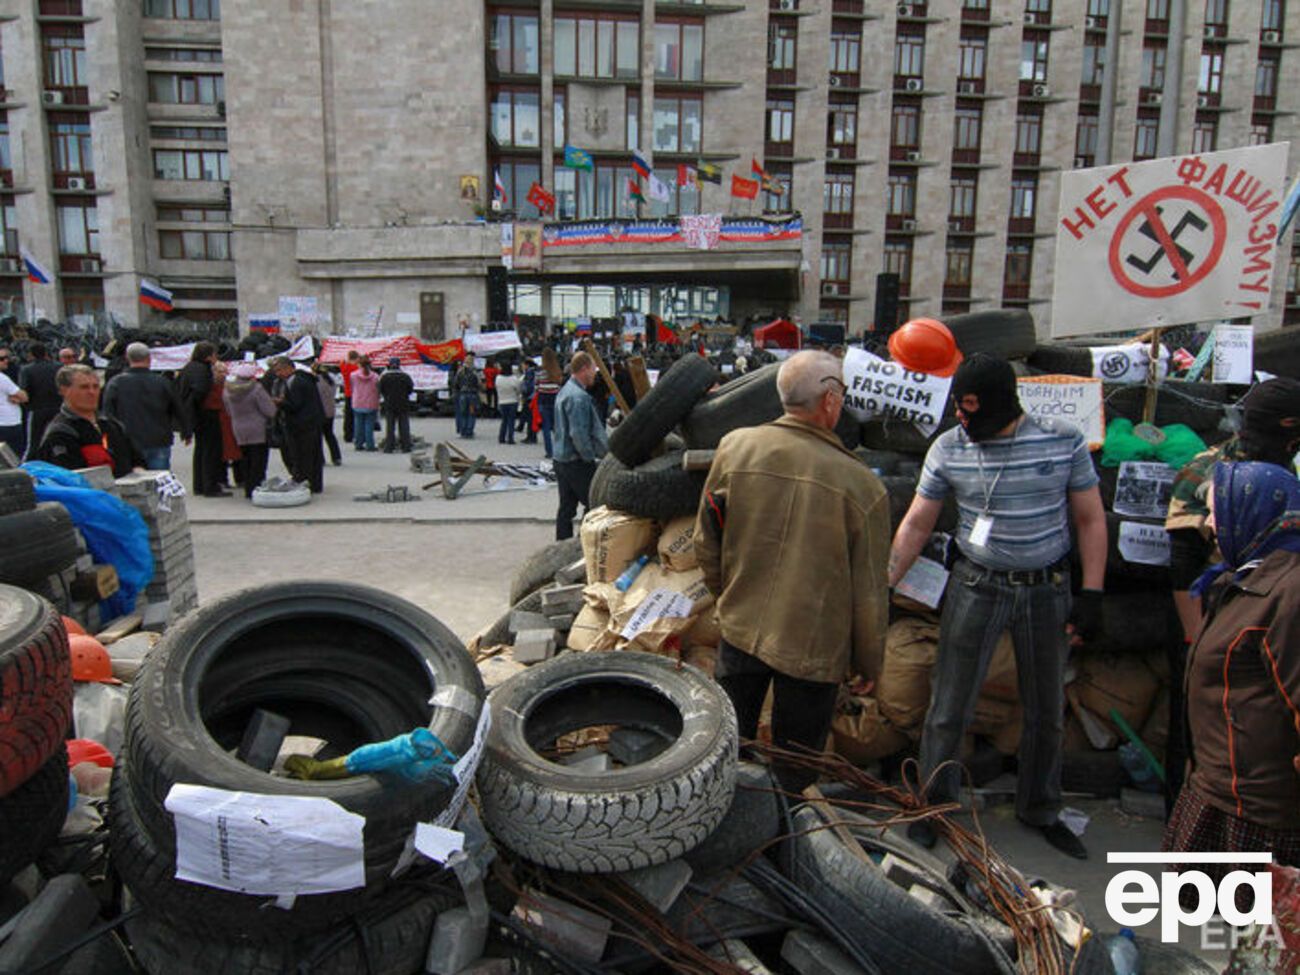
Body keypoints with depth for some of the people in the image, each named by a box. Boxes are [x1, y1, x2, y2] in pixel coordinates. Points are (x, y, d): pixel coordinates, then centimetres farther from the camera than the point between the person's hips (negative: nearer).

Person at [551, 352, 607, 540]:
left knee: (566, 506, 14)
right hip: (577, 462, -10)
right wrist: (590, 457, -12)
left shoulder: (565, 391, 14)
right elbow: (578, 434, -24)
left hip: (562, 459, 10)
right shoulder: (578, 396, -19)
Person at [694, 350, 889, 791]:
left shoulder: (734, 447, -10)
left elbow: (706, 542, 2)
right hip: (814, 649, -3)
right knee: (794, 768, 17)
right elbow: (868, 593, -10)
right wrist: (866, 661, 7)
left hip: (740, 628, 3)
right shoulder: (862, 486, -19)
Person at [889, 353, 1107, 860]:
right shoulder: (949, 448, -6)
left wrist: (1092, 592, -4)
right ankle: (934, 803, 25)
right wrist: (884, 585, -6)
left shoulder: (1064, 442, -7)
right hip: (976, 587, -1)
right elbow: (916, 524, -1)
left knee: (1047, 711, 16)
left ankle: (1039, 809, 38)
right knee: (949, 707, 3)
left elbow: (1090, 519, 1)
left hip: (1047, 590, 1)